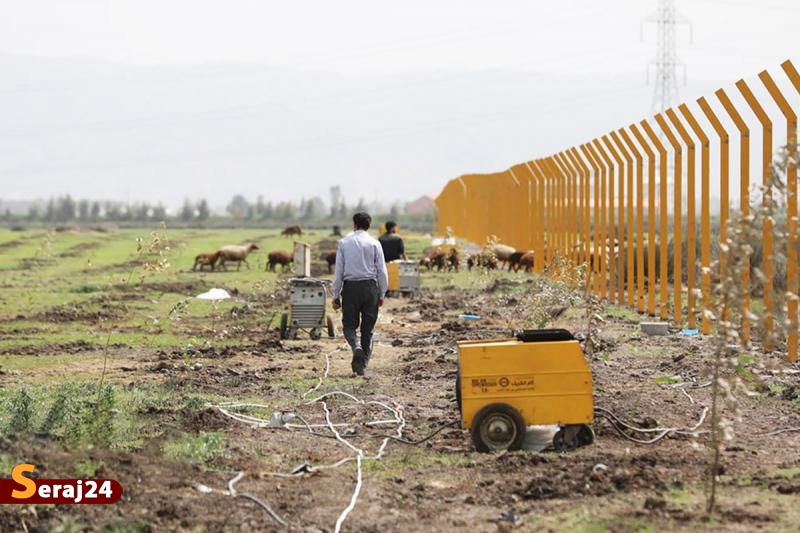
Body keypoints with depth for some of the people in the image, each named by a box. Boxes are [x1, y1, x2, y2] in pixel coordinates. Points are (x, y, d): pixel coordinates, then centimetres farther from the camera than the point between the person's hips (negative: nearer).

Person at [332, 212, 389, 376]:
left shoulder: (344, 243, 2)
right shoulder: (374, 244, 1)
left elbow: (338, 271, 2)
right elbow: (382, 271, 0)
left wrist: (336, 295, 7)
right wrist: (382, 294, 9)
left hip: (350, 287, 0)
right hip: (370, 287, 1)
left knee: (349, 325, 8)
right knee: (368, 328, 9)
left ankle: (356, 347, -22)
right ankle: (362, 364, 8)